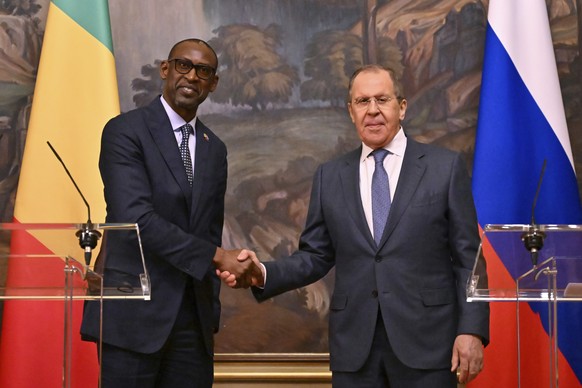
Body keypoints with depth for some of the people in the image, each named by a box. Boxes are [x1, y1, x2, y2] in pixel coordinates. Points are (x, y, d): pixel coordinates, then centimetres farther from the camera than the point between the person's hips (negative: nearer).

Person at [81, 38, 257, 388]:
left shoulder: (214, 148, 15)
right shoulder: (125, 131, -5)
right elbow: (136, 217, -17)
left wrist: (211, 309, 10)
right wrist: (217, 257, -17)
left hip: (193, 317, 6)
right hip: (134, 312, -6)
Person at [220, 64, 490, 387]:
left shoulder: (445, 167, 2)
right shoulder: (330, 177, 10)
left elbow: (468, 258, 0)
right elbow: (315, 256, 11)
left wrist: (471, 330, -8)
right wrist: (264, 274, -7)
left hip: (426, 340, -2)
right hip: (354, 347, 2)